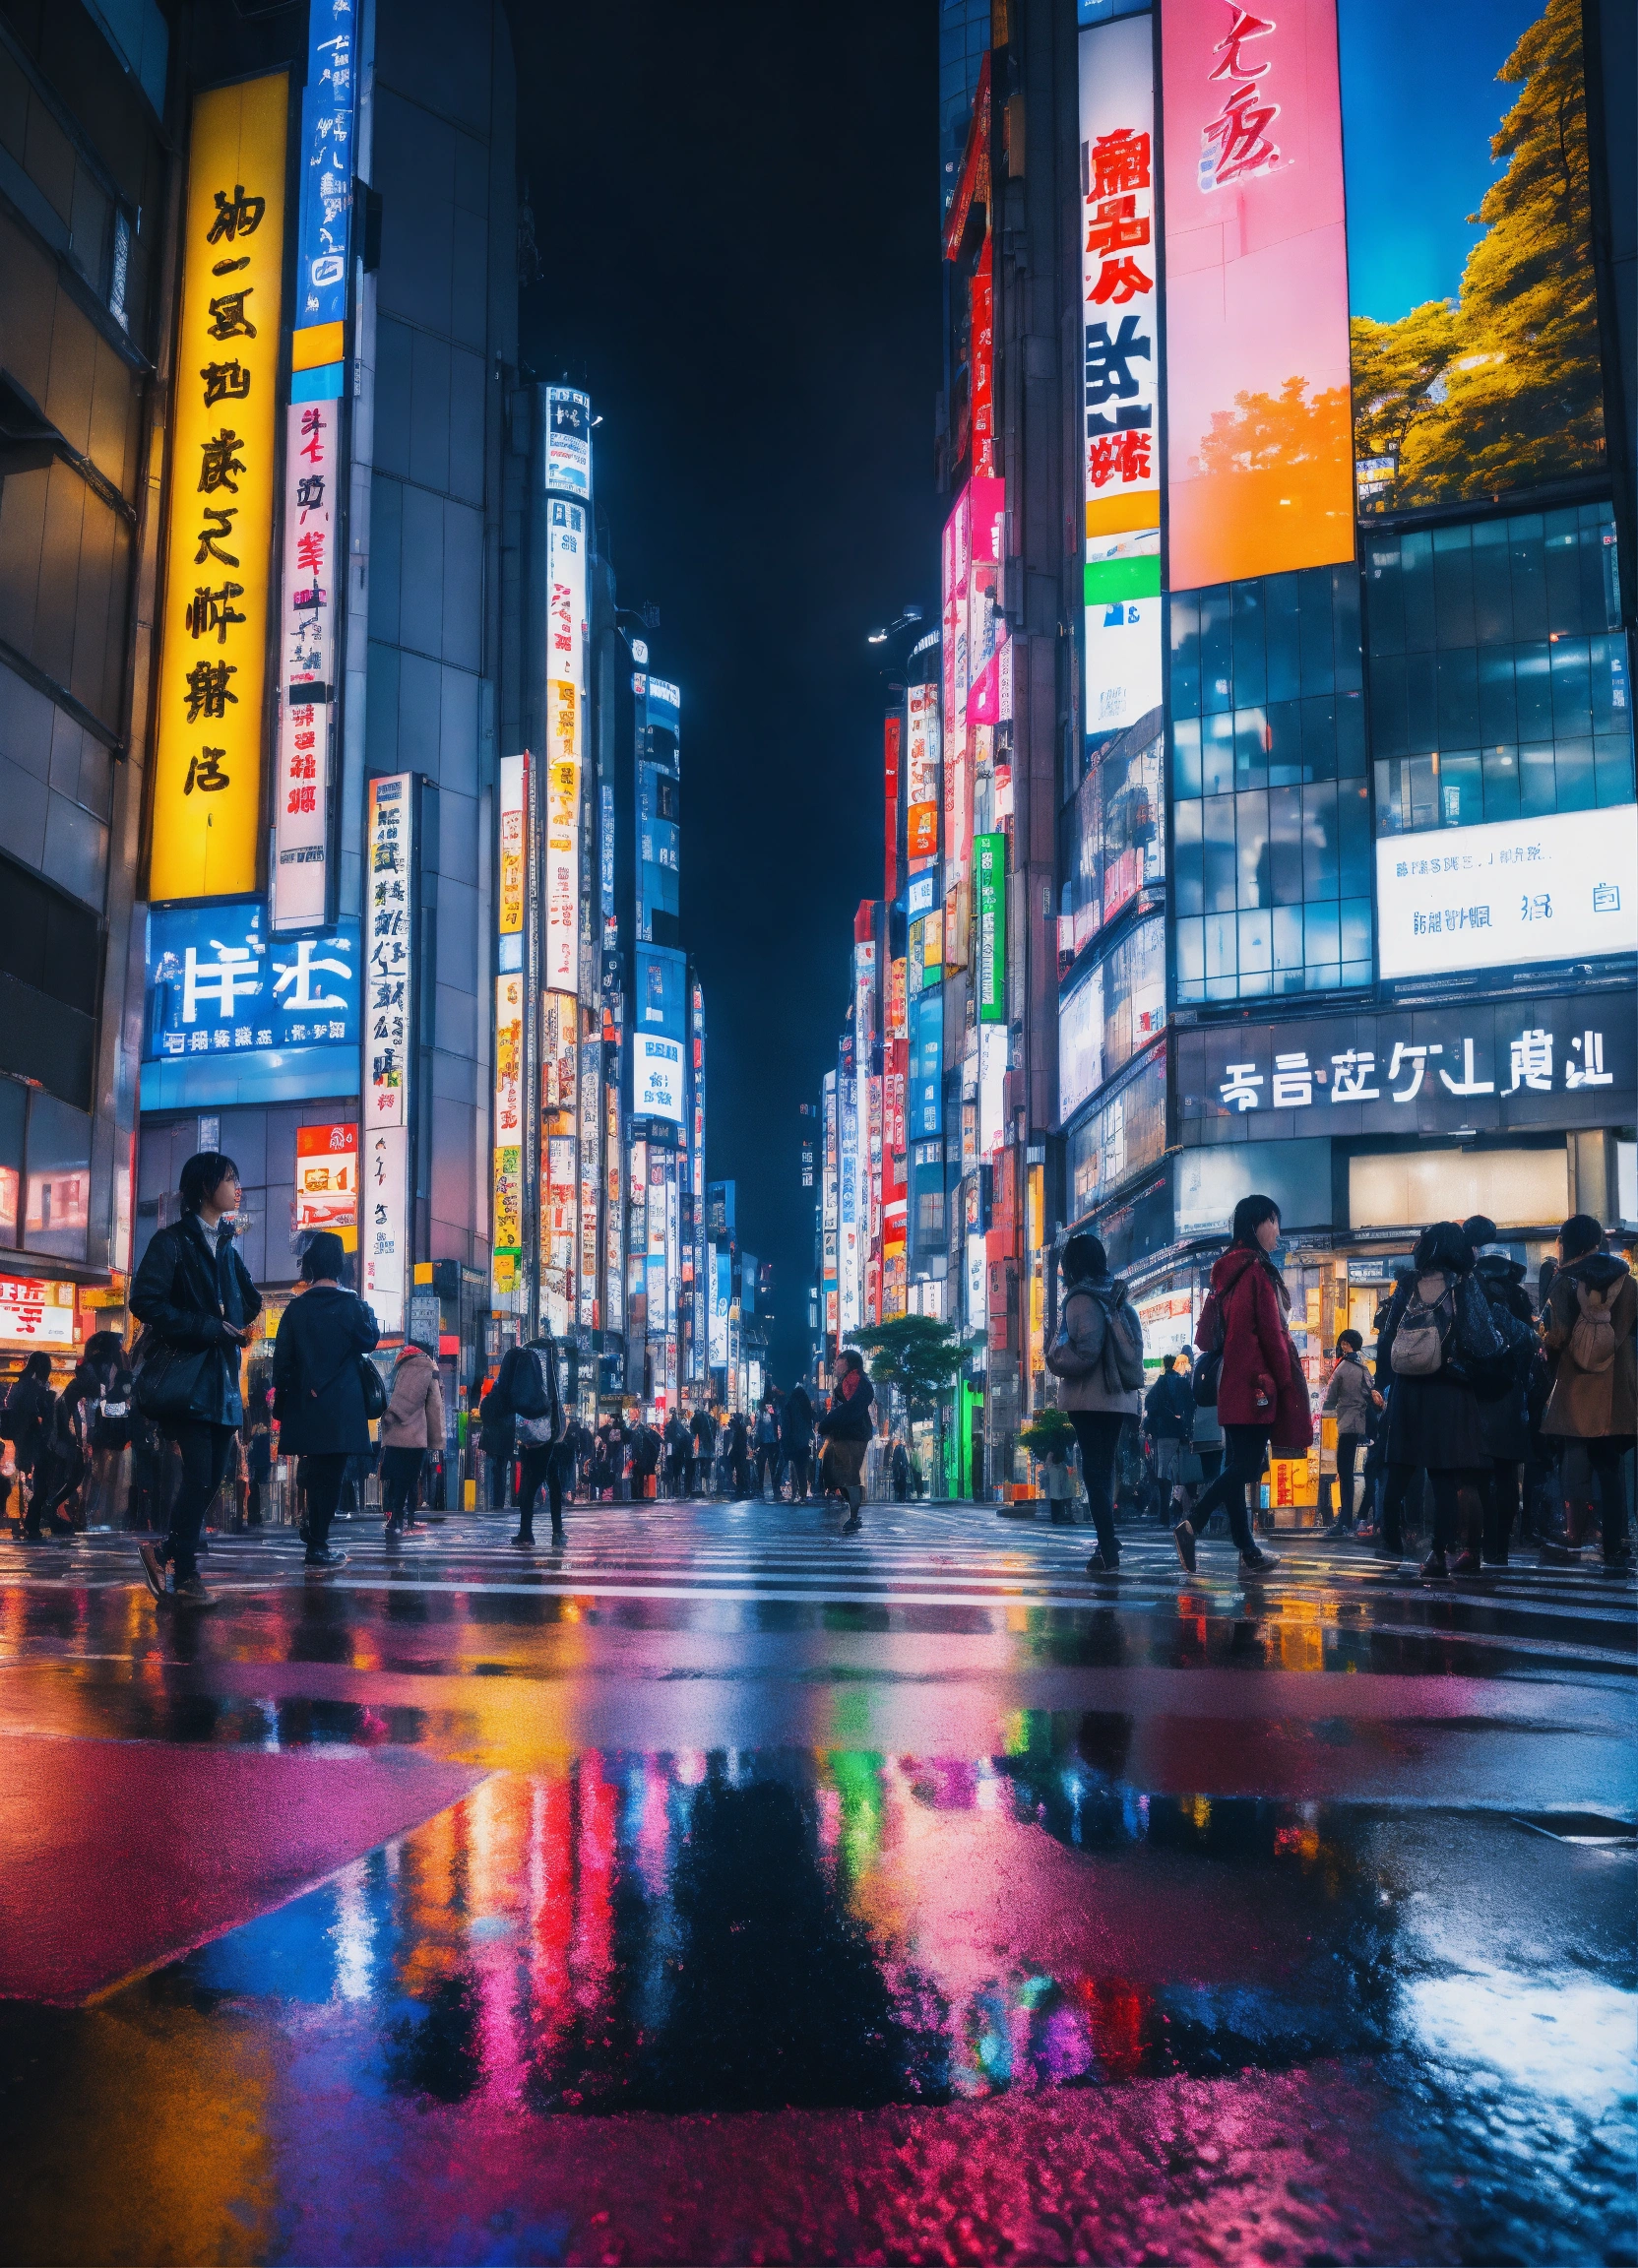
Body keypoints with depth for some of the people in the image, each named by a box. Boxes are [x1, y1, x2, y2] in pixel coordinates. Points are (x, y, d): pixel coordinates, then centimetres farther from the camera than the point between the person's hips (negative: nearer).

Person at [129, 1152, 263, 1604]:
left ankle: (167, 1552, 21)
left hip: (223, 1377, 7)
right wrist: (207, 1327, -14)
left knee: (212, 1477, 5)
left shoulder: (227, 1248, 18)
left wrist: (235, 1328, 12)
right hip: (188, 1375, -7)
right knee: (199, 1476, -11)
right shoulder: (172, 1241, -4)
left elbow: (251, 1301, 32)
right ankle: (184, 1571, 2)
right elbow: (145, 1301, -14)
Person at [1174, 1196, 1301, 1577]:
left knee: (1236, 1463, 7)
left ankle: (1248, 1551, 9)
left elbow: (1205, 1334, 16)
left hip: (1229, 1383, 9)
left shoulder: (1225, 1271, 14)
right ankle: (1191, 1524, -21)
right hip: (1256, 1383, -9)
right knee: (1247, 1464, -9)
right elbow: (1272, 1331, -12)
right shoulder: (1258, 1270, -9)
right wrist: (1287, 1379, -5)